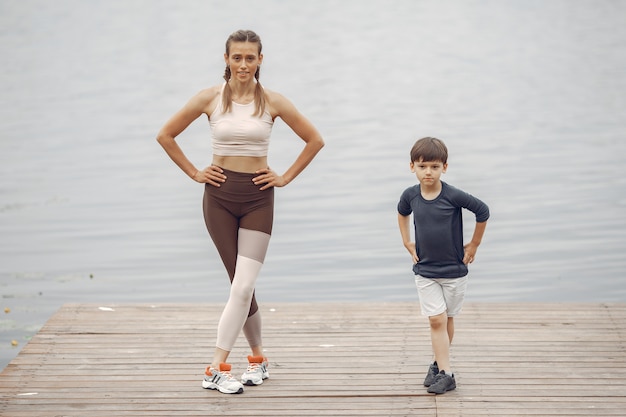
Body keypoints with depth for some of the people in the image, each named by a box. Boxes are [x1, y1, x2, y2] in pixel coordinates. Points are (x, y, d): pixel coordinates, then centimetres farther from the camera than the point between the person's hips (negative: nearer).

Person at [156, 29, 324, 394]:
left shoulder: (272, 102, -2)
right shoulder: (210, 99, -2)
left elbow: (315, 140, 7)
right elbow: (166, 136, 7)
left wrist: (286, 177, 2)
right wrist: (194, 173, 3)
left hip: (258, 198, -1)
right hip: (220, 196, 1)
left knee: (243, 285, -11)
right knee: (241, 285, 5)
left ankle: (218, 368, -7)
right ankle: (259, 358, 21)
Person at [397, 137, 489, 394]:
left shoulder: (453, 196, -18)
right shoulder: (410, 195, -7)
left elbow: (483, 211, -9)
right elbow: (402, 214, 16)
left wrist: (474, 245, -3)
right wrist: (407, 243, 10)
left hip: (454, 270, -1)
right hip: (425, 271, 2)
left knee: (447, 320, 11)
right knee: (436, 320, -5)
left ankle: (438, 364, 28)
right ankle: (445, 373, -4)